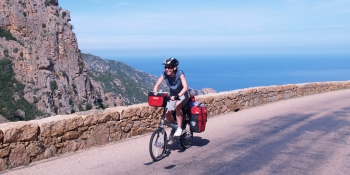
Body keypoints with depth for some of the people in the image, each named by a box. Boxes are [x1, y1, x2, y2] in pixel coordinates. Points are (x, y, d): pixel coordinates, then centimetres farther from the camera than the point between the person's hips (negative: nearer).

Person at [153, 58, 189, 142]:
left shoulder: (180, 74, -28)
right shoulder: (165, 74, -17)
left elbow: (185, 87, -37)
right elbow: (157, 85, -13)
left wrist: (177, 96, -51)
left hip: (182, 95, -4)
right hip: (172, 95, 4)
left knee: (177, 105, -36)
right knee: (167, 113, -14)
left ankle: (179, 128, -23)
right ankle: (173, 129, 15)